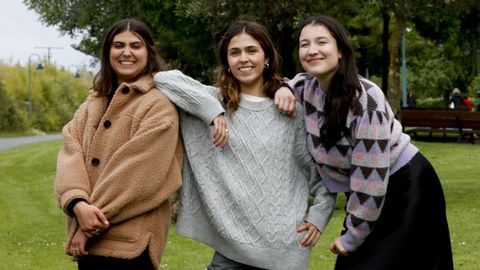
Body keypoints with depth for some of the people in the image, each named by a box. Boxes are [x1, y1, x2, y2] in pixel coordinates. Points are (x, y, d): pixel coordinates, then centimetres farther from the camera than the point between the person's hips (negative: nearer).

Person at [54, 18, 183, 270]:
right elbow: (70, 151, 0)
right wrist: (78, 203, -20)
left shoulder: (159, 105, -5)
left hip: (130, 240, -6)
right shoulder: (93, 103, 15)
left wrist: (90, 227, -15)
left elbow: (139, 171, -14)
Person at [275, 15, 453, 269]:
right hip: (362, 197, 7)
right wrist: (284, 88, -6)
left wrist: (351, 238, -17)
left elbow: (371, 180, -26)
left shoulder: (365, 101, -27)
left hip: (404, 191, -7)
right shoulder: (308, 88, -6)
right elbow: (300, 79, 21)